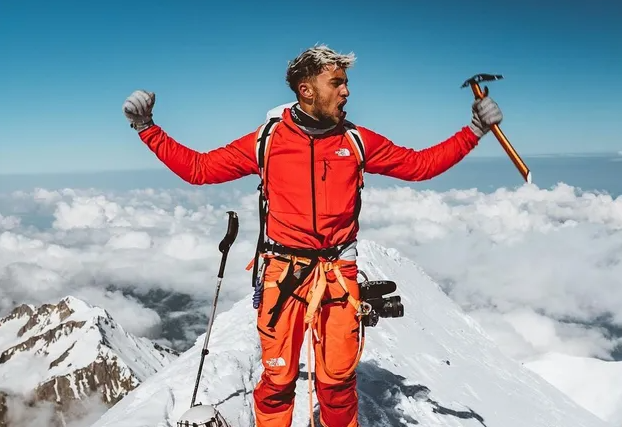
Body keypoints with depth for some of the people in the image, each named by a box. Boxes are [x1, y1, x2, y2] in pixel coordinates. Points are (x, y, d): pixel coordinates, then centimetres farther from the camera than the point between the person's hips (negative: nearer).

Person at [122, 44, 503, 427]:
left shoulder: (358, 141, 6)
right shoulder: (267, 140, 1)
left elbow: (421, 164, 12)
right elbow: (198, 168, 6)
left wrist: (474, 130, 9)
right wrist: (148, 129, 3)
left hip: (338, 273, 1)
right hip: (284, 273, -1)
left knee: (338, 380, 9)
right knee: (278, 378, 6)